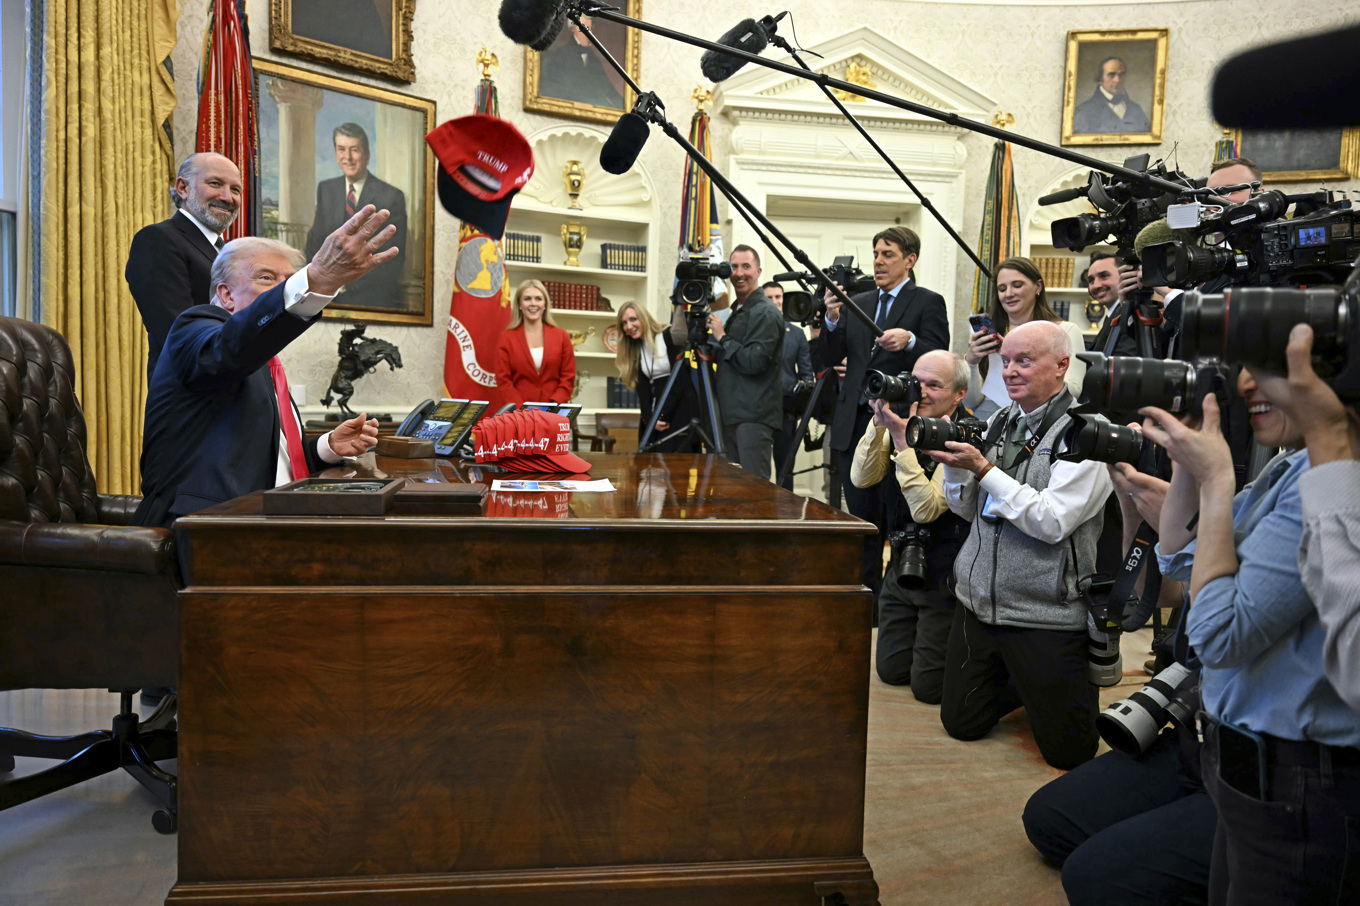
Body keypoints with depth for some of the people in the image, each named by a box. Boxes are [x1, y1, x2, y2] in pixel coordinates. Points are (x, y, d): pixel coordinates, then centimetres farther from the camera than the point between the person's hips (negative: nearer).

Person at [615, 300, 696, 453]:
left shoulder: (670, 336, -5)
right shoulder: (635, 349, 14)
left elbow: (680, 377, -12)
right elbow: (642, 387, 5)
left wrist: (662, 415, -15)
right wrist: (649, 419, -10)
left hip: (681, 410, -6)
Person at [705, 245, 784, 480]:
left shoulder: (765, 313, -11)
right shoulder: (736, 311, 19)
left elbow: (753, 362, -20)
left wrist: (722, 338, -11)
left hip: (754, 416, -10)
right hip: (733, 414, 10)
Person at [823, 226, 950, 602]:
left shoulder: (928, 303, -1)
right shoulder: (858, 303, 15)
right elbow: (833, 359, 8)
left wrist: (909, 342, -28)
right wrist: (833, 319, -8)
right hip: (855, 426, 5)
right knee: (861, 518, 12)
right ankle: (867, 594, 24)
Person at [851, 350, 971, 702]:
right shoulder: (907, 420, -1)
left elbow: (926, 509, -28)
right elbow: (861, 478, -7)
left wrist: (902, 439, -30)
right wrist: (879, 422, -18)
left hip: (944, 576, -6)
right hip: (903, 563, 6)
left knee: (928, 685, 0)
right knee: (891, 670, 14)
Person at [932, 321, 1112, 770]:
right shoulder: (998, 422, 8)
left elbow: (1052, 522, -22)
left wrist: (983, 468, -22)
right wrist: (953, 462, -7)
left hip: (1047, 617, -5)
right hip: (978, 604, 6)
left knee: (1068, 750, 4)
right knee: (962, 723, 14)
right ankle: (1018, 682, 38)